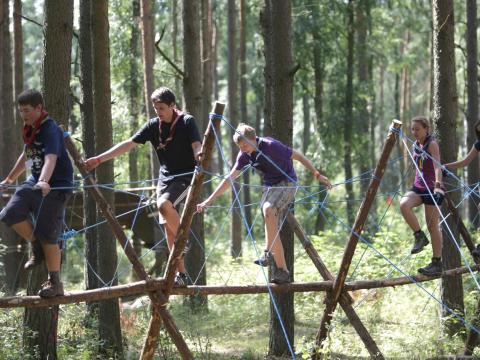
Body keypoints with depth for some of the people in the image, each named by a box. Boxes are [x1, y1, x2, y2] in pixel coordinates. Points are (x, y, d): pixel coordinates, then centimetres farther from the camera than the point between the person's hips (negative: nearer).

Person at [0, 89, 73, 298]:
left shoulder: (50, 130, -19)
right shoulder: (30, 130, 9)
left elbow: (51, 158, -36)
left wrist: (44, 182, -53)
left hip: (56, 186, -8)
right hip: (35, 182, 8)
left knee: (47, 234, -10)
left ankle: (55, 283, 2)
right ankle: (37, 249, 13)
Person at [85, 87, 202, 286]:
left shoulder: (187, 122, -9)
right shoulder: (153, 125, 4)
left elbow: (196, 146, -20)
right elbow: (129, 144, 3)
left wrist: (199, 156, -46)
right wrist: (99, 159, -2)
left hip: (185, 175, -6)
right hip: (165, 177, 6)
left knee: (164, 204, -32)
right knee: (168, 227, 1)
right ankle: (181, 274, 6)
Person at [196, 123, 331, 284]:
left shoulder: (271, 146, -23)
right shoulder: (245, 155, -4)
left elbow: (298, 156, -13)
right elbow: (230, 179, -1)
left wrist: (317, 175, -7)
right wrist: (208, 201, -5)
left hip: (286, 183, -8)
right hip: (269, 186, 8)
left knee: (268, 209, -32)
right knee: (273, 227, 7)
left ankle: (269, 251, -27)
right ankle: (282, 270, 12)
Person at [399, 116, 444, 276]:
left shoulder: (432, 144, -13)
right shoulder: (416, 146, 9)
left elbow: (437, 166, -26)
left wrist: (438, 184, -40)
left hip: (432, 188, -6)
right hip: (418, 187, 6)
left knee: (432, 225, -4)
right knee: (404, 204, -24)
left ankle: (437, 263, 3)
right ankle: (419, 236, -9)